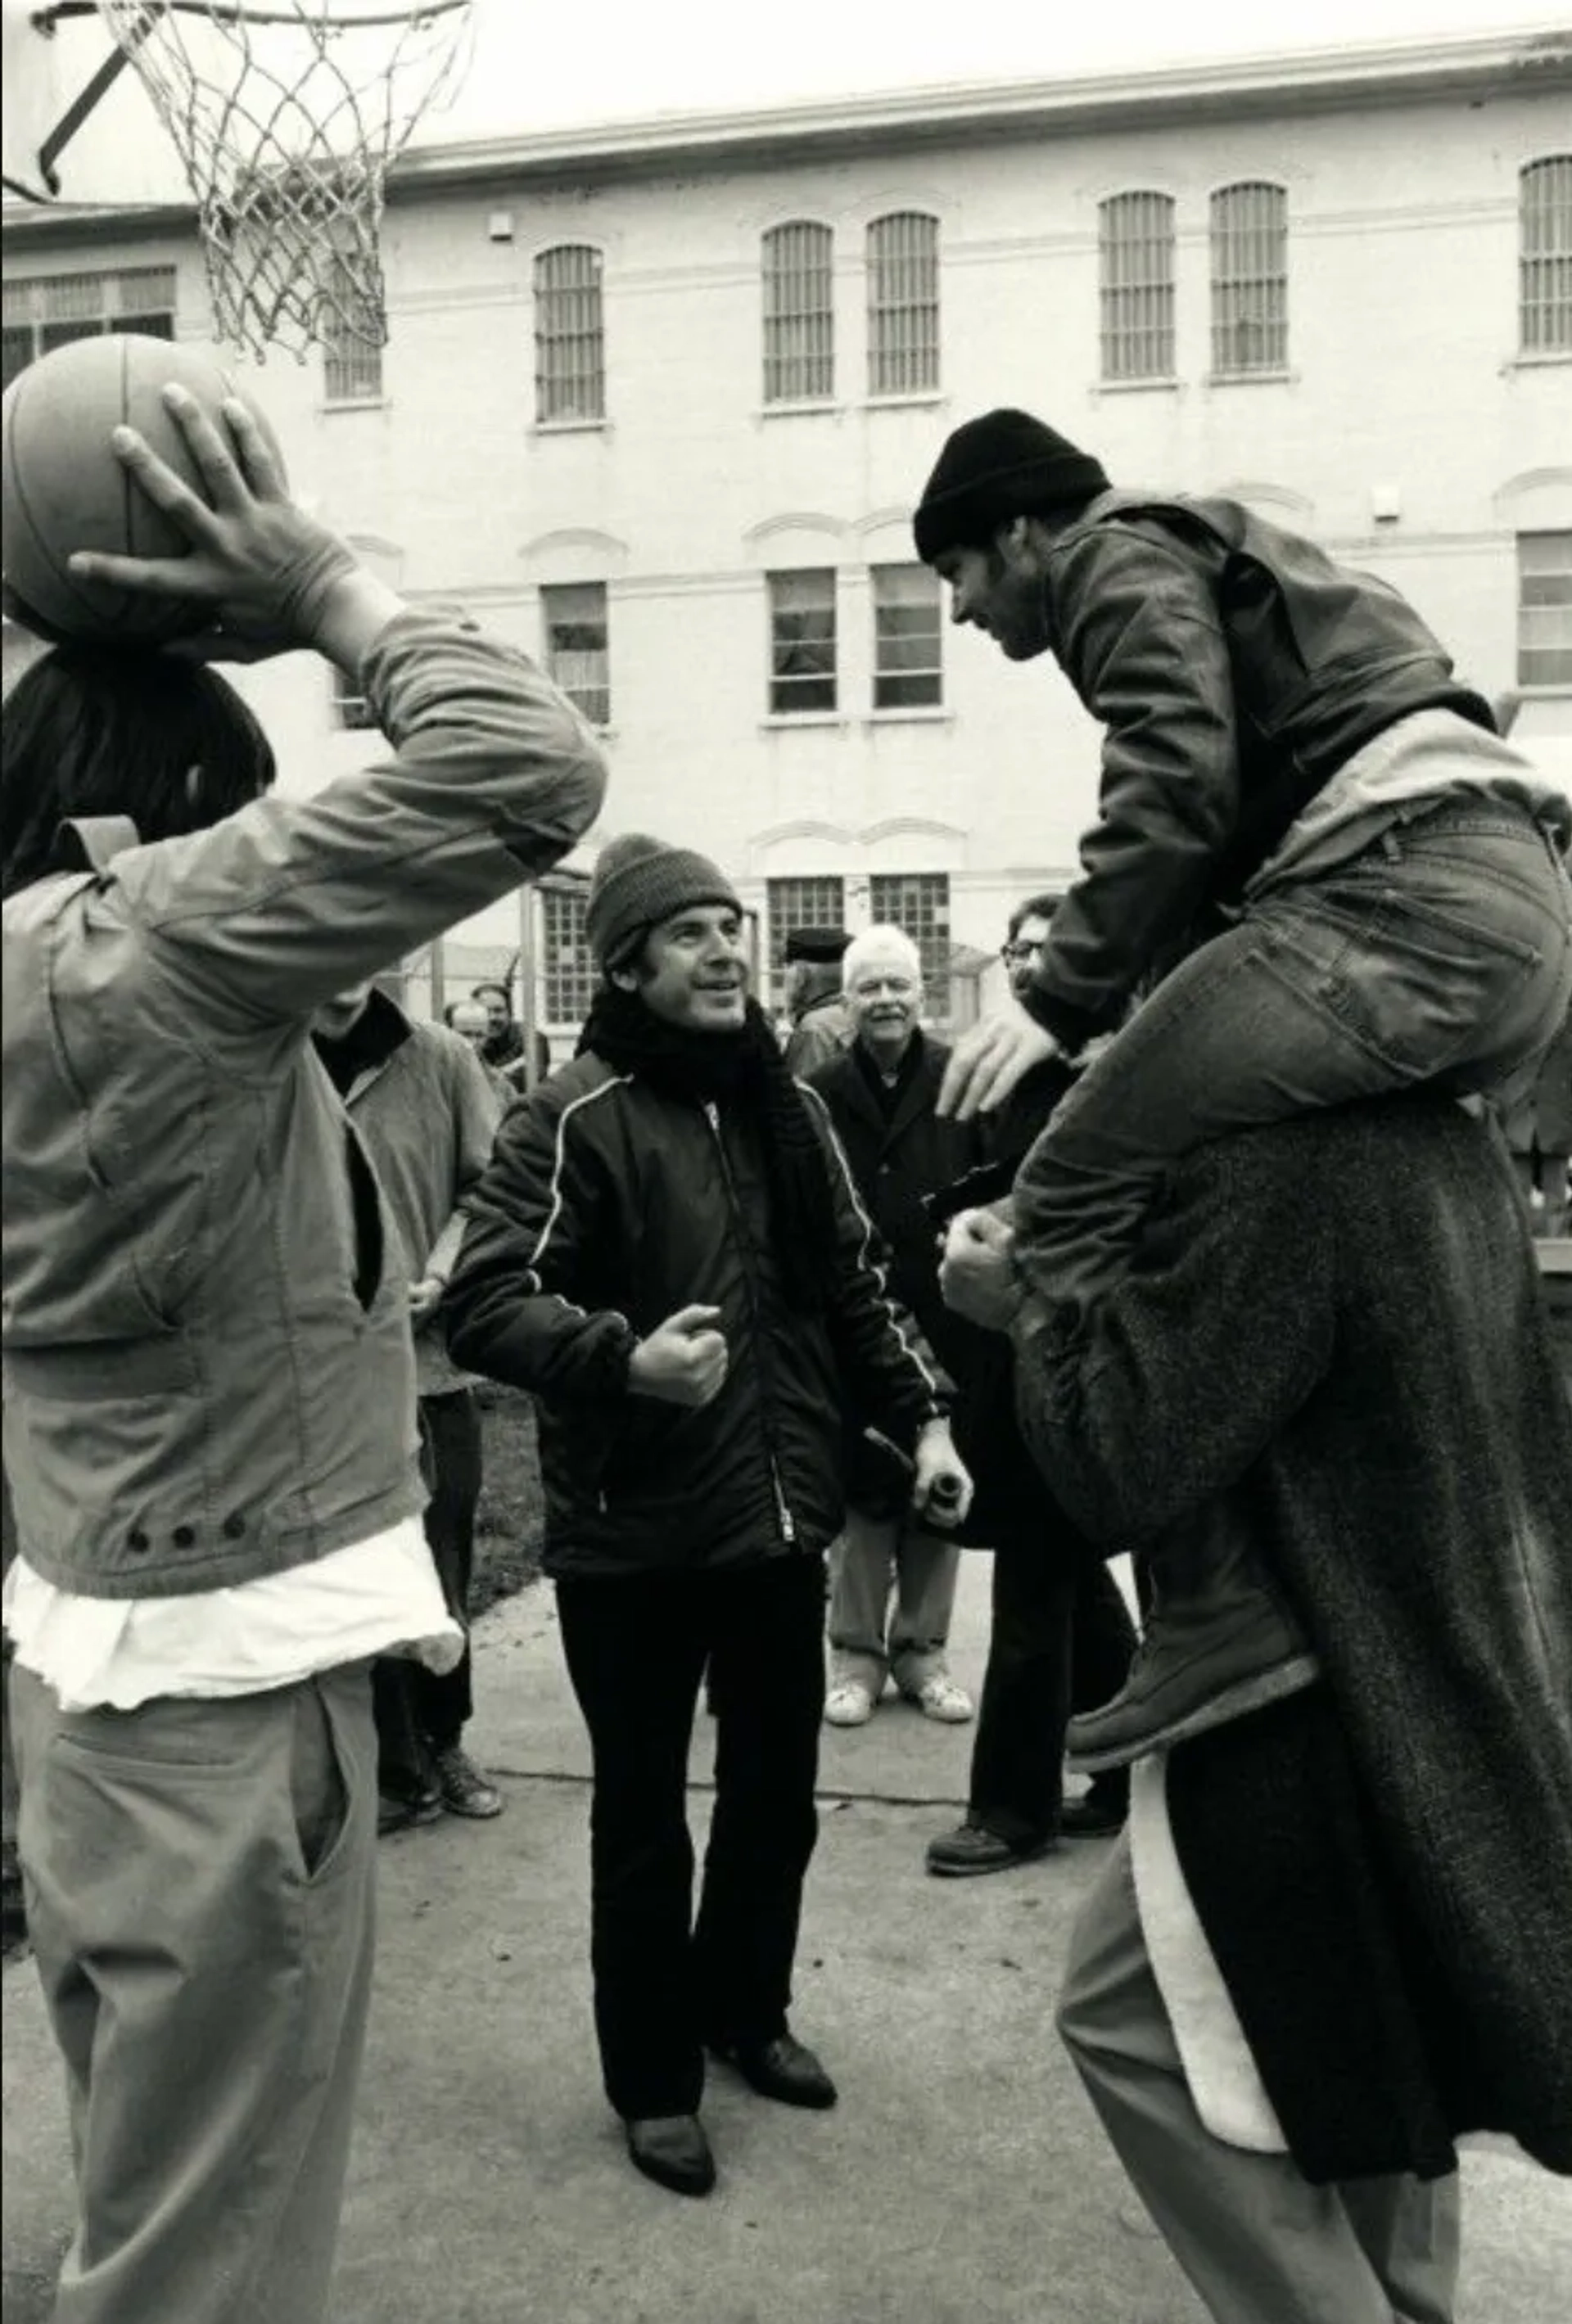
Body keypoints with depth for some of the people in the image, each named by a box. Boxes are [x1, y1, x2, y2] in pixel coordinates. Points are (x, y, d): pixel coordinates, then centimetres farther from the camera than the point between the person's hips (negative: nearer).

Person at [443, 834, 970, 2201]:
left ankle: (744, 2009, 42)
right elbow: (484, 1304, -20)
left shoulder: (786, 1106, 7)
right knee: (645, 1817, 9)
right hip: (633, 1536, -6)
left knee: (777, 1792, 18)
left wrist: (920, 1419, 9)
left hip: (780, 1517, 6)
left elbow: (852, 1288, 16)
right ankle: (653, 2076, 29)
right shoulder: (575, 1118, -14)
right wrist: (625, 1359, -35)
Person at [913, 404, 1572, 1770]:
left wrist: (1059, 1000, -14)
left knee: (1079, 1193, -13)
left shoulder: (1120, 559, 6)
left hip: (1408, 899, -11)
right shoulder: (1214, 563, 35)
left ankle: (1216, 1604, -17)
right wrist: (1143, 1001, 19)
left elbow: (1176, 787, -12)